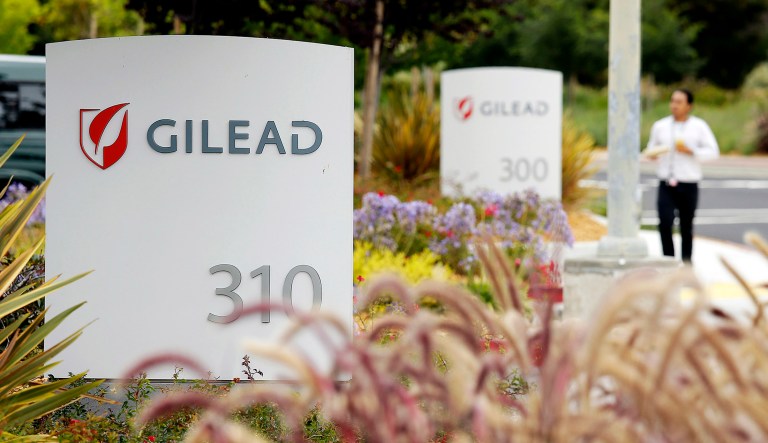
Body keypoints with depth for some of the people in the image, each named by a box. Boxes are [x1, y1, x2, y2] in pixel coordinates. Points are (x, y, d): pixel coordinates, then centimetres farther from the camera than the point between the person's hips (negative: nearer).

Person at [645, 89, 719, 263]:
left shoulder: (699, 126, 1)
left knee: (686, 227, 6)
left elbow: (713, 152, 0)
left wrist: (691, 152, -14)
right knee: (665, 223, -16)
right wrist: (652, 154, -6)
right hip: (666, 185, 1)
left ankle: (686, 265, 20)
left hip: (688, 185, -1)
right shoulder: (660, 126, 7)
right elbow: (651, 149, 18)